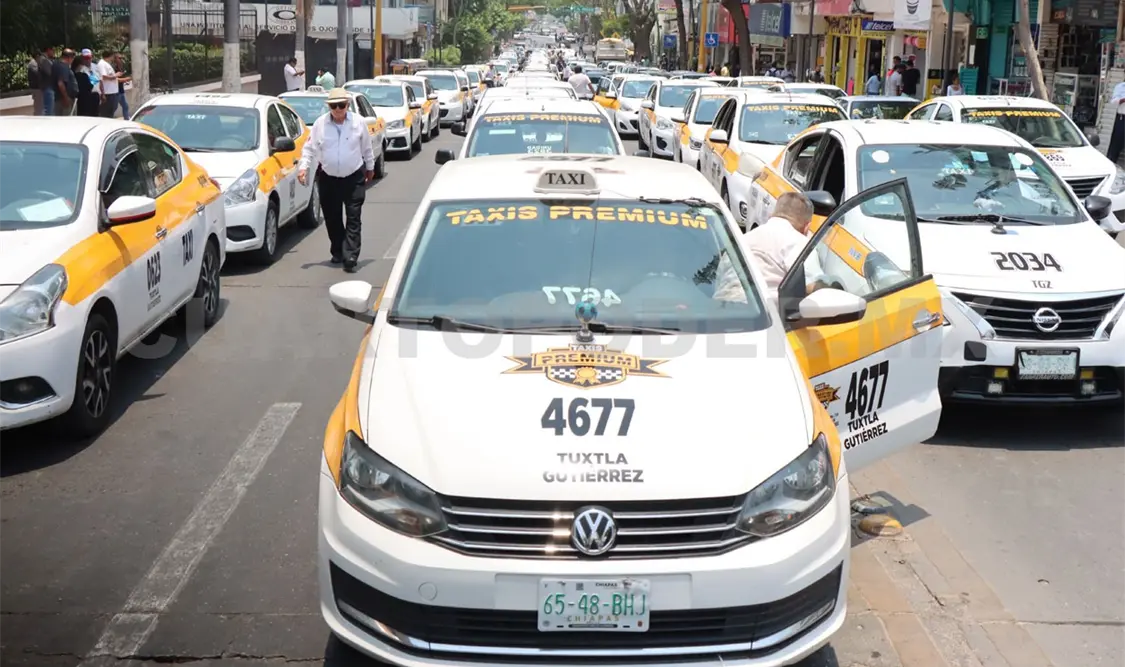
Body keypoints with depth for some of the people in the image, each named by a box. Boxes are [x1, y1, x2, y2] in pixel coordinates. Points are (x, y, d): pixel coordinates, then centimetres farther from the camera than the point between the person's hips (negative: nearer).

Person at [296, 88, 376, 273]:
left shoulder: (358, 122, -3)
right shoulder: (320, 124, -3)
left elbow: (367, 147, 10)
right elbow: (310, 148, 2)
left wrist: (370, 167, 17)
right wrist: (303, 166, -10)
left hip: (354, 177, -1)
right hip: (328, 178, 1)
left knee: (353, 219, -7)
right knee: (332, 219, 9)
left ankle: (350, 258, -11)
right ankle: (337, 252, 25)